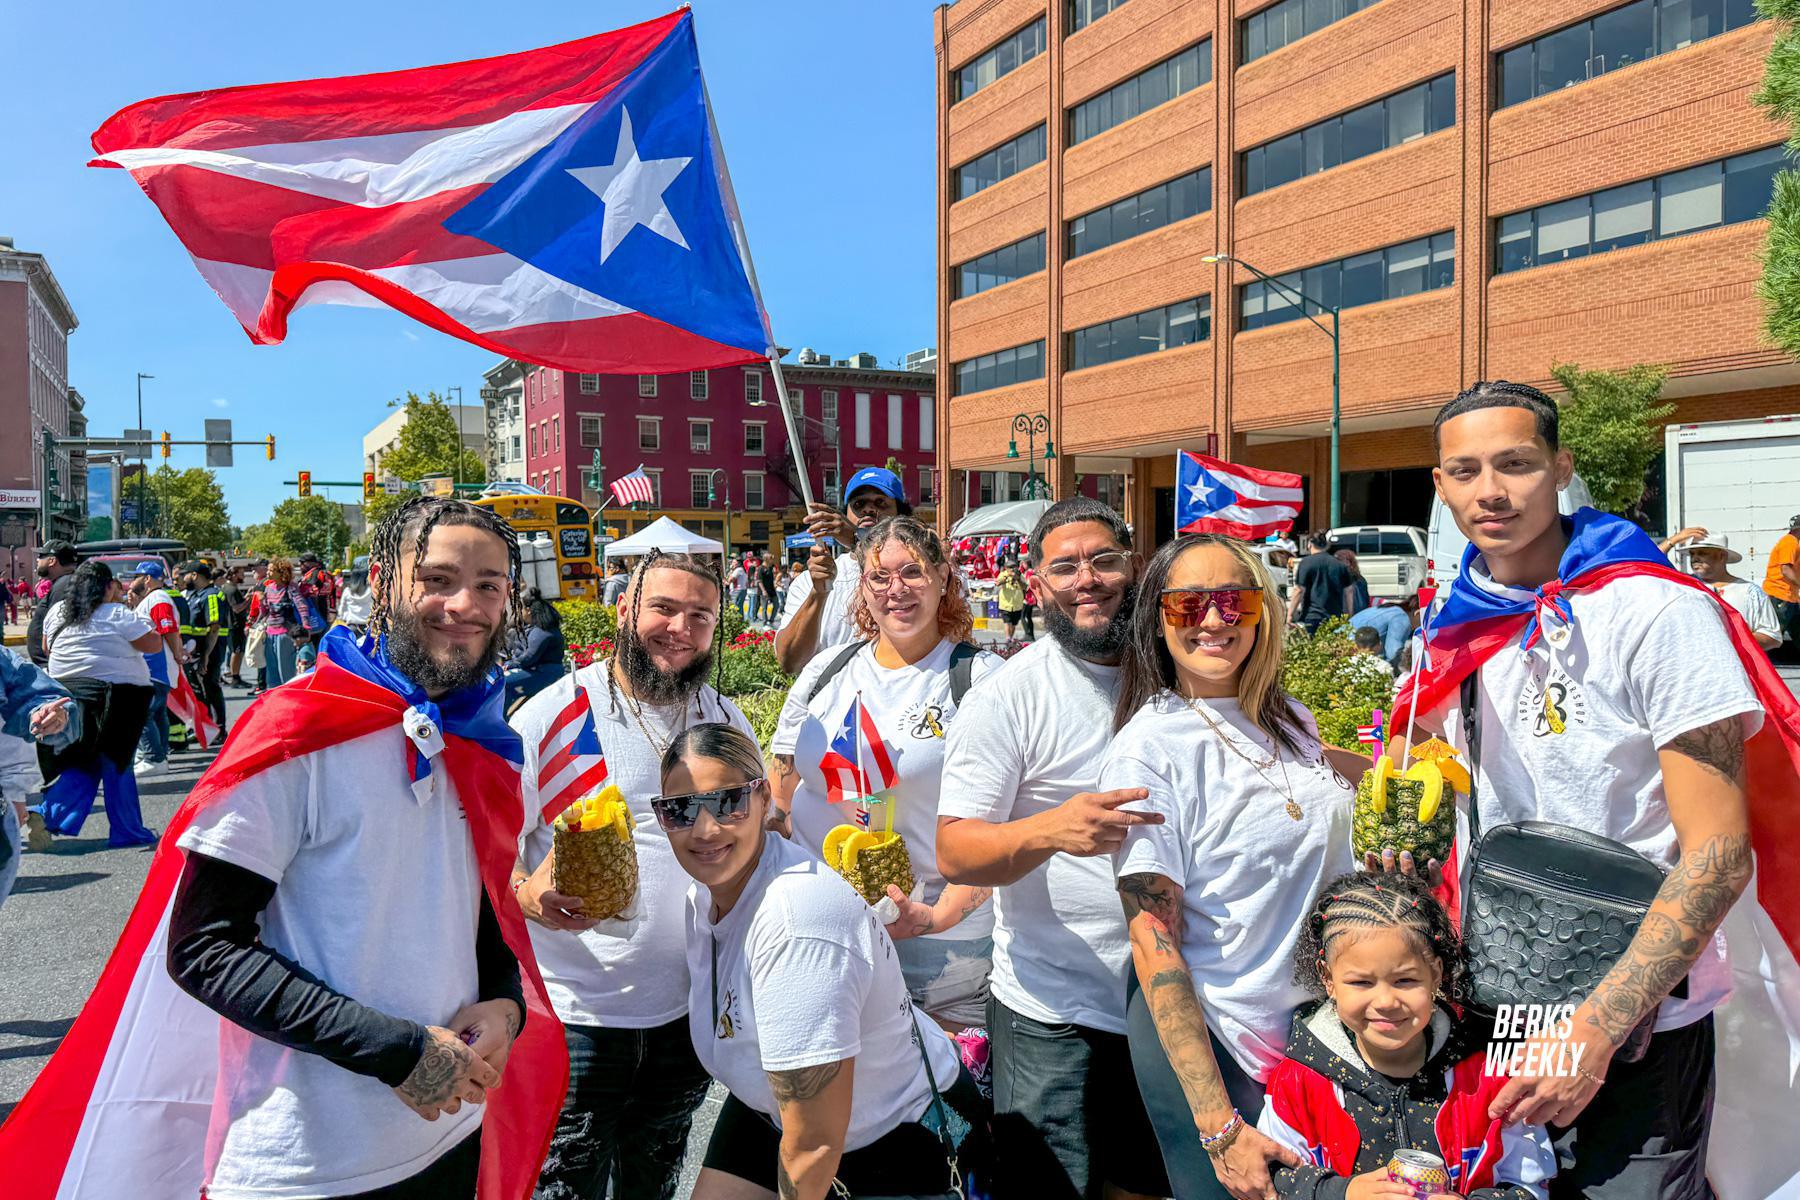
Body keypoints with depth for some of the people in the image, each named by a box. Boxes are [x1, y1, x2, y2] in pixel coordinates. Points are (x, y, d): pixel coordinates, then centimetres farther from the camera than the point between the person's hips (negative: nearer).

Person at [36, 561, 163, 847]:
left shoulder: (57, 612, 7)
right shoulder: (117, 615, -12)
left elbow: (47, 646, 21)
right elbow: (154, 644, -10)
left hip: (66, 693, 6)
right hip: (113, 696, -5)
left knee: (79, 765, 16)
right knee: (117, 765, 3)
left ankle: (49, 816, -1)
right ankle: (127, 831, 10)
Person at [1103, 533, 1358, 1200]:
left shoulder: (1291, 720, 2)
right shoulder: (1148, 748, -17)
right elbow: (1153, 943, -19)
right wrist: (1218, 1128, -21)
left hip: (1322, 1017, 6)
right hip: (1204, 1037, -6)